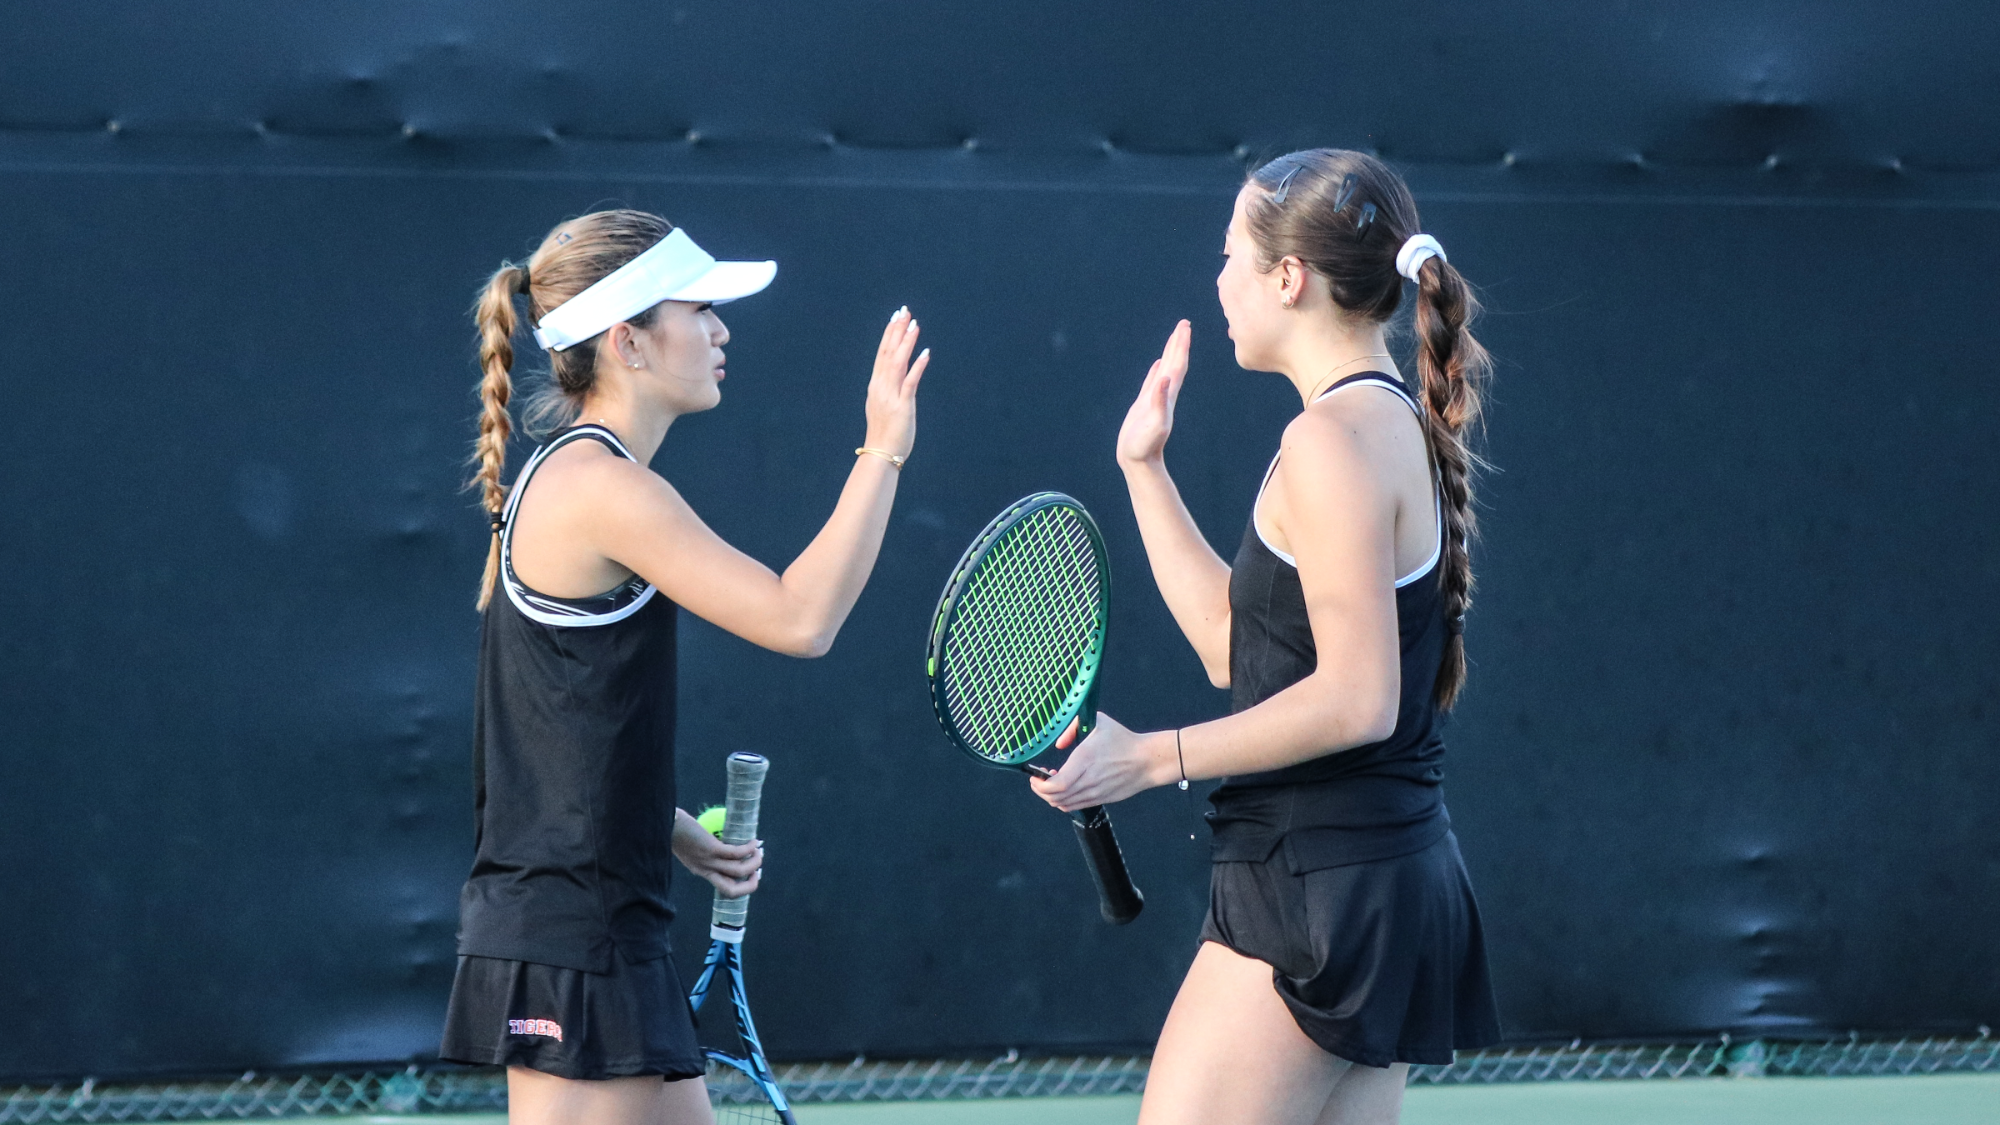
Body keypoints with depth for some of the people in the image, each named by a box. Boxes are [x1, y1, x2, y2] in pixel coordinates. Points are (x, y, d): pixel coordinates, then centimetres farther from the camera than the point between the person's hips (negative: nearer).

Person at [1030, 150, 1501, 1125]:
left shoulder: (1336, 439, -15)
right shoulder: (1394, 423, 15)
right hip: (1395, 879, 10)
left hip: (1318, 893, -10)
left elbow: (1357, 698, -21)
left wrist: (1153, 757, -17)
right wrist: (1145, 467, 21)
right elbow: (1233, 646, 20)